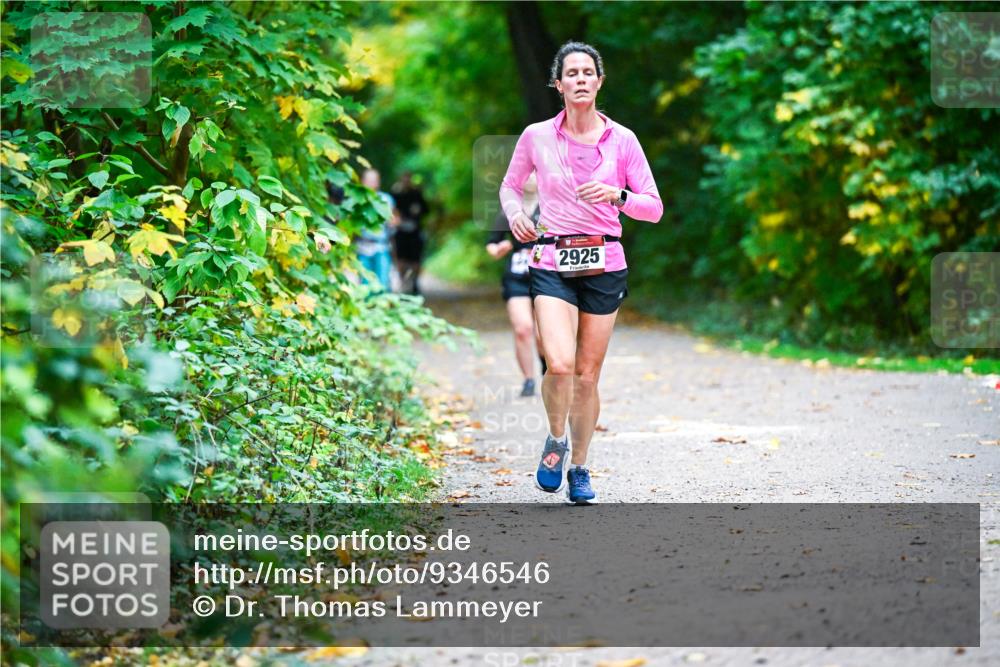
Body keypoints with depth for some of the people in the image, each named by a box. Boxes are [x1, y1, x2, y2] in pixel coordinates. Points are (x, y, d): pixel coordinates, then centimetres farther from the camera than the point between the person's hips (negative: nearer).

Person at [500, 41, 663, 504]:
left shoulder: (622, 140, 2)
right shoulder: (536, 137, 2)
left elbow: (654, 208, 3)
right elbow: (510, 186, 18)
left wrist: (617, 196, -15)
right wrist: (514, 214, -4)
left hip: (604, 264, 1)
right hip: (553, 264, -1)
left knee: (587, 375, 4)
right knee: (559, 365, -20)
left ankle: (580, 468, 21)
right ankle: (555, 441, 8)